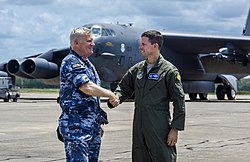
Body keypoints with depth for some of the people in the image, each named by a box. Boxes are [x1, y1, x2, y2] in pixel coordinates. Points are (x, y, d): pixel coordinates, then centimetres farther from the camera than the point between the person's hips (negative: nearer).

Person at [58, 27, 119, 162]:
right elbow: (87, 88, -23)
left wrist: (98, 124, 23)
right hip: (76, 125, -9)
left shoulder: (88, 64, 20)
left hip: (93, 126, 9)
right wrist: (110, 94, -8)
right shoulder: (71, 62, -10)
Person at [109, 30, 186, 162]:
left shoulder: (169, 70, -5)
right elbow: (124, 87, 19)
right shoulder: (137, 69, 13)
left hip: (160, 129, -6)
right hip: (139, 128, 6)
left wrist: (175, 129, -11)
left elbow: (179, 101, -6)